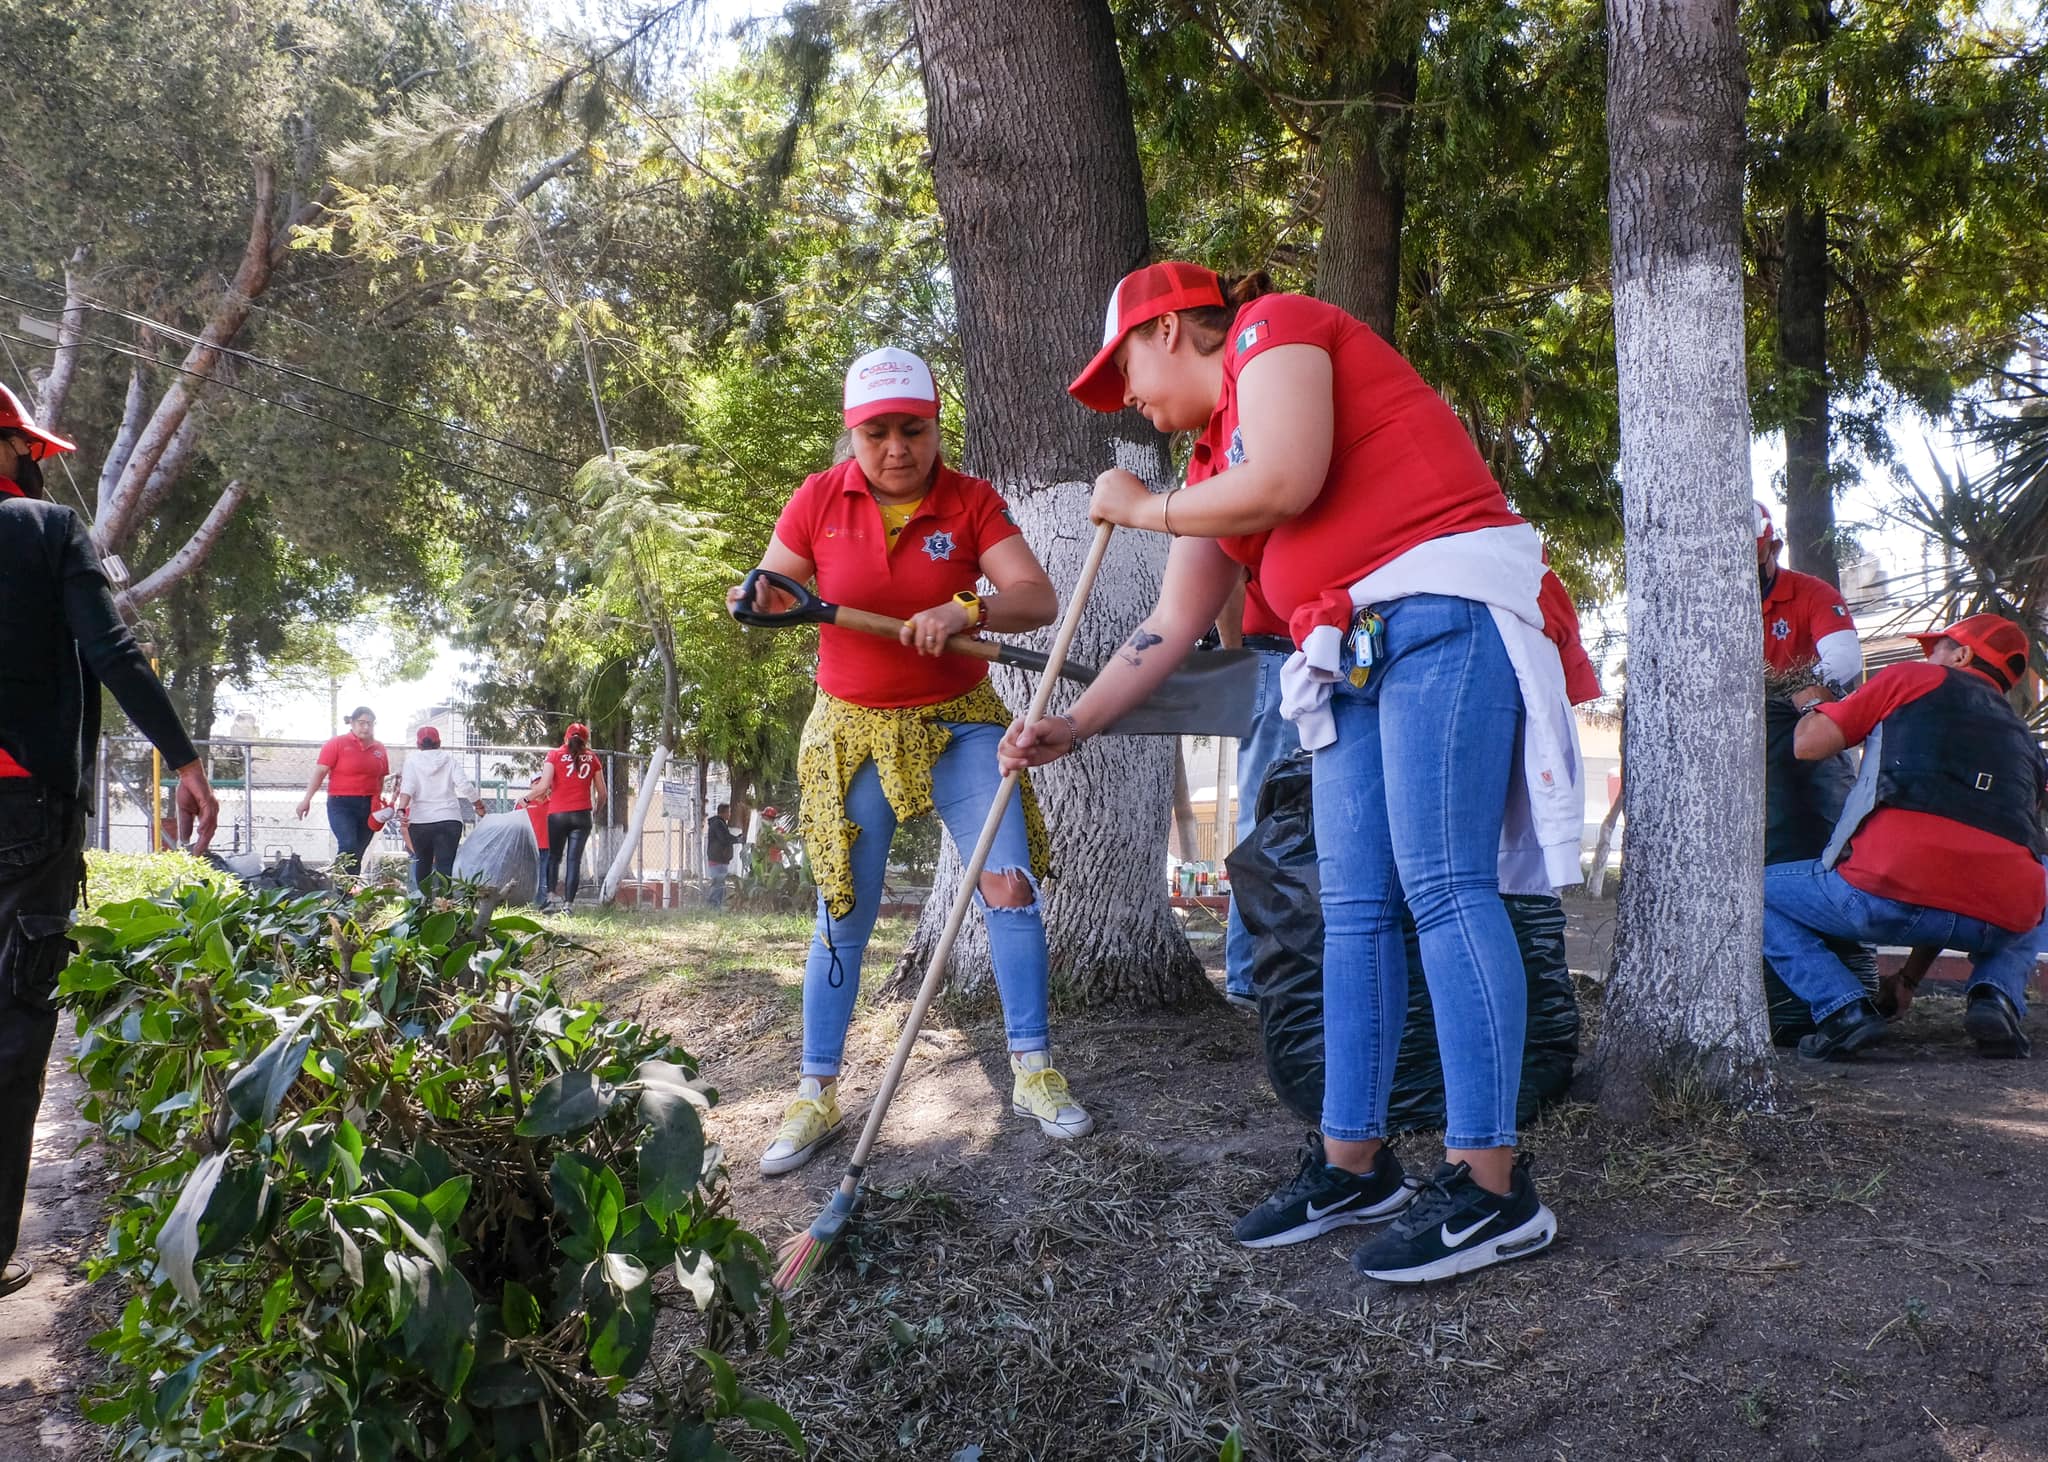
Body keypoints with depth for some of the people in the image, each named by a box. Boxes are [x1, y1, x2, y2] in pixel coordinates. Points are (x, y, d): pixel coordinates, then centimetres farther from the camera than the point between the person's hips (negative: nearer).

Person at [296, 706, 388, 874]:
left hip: (368, 806, 5)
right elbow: (319, 772, -5)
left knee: (358, 853, 8)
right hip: (342, 804, -4)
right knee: (348, 846, -18)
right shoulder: (337, 743, -3)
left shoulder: (379, 748, 10)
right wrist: (307, 799, -10)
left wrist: (379, 806, 11)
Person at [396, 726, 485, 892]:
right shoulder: (450, 758, 6)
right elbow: (464, 784, -3)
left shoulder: (412, 760, 5)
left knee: (423, 862, 18)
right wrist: (478, 805, 7)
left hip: (420, 820, 1)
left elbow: (407, 787, -10)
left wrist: (402, 809, -20)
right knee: (445, 864, -6)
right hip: (449, 818, -1)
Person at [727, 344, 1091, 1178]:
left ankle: (1033, 1073, 8)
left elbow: (1039, 598, -17)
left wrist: (966, 610, -37)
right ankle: (816, 1096, 12)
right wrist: (763, 600, -24)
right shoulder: (819, 499, -4)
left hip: (958, 722, 0)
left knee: (1009, 885, -7)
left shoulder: (972, 502, -7)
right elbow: (772, 593, 1)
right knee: (843, 914, 1)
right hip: (851, 729, 0)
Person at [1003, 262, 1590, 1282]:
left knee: (1441, 886, -15)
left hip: (1444, 606, -9)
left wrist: (1139, 508, -1)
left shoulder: (1271, 329, 0)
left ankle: (1490, 1186, -12)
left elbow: (1285, 482, -17)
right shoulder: (1214, 460, 24)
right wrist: (1070, 727, 20)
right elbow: (1171, 626, 24)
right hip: (1354, 652, 9)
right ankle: (1352, 1162, 11)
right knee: (1355, 907, 4)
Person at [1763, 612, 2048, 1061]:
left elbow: (1808, 745, 12)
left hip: (1894, 890, -5)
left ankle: (1843, 1008, -3)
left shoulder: (1913, 680, 15)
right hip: (2002, 917, 5)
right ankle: (1998, 994, 9)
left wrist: (1812, 704, 36)